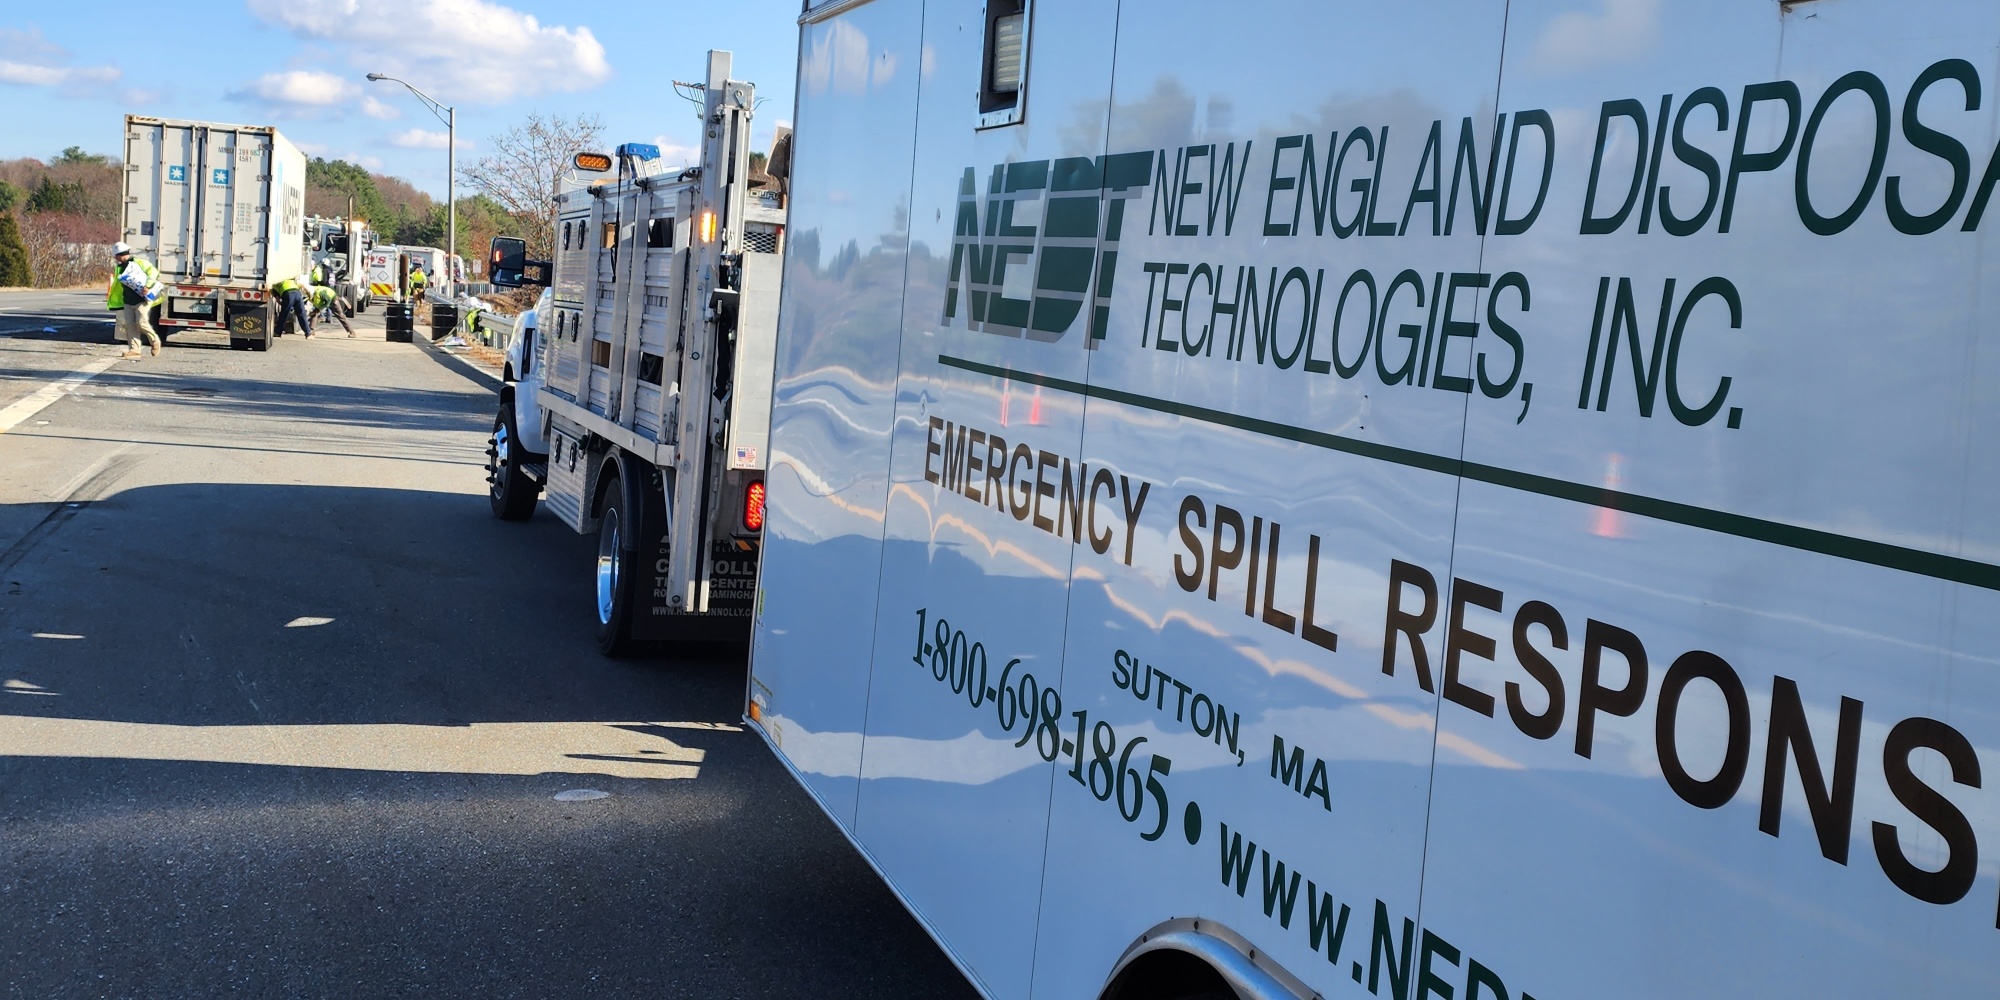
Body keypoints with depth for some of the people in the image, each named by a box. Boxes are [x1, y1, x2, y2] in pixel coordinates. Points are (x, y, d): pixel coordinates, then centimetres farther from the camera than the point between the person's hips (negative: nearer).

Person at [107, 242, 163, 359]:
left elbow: (153, 272, -14)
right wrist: (110, 295, 31)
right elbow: (118, 286, 27)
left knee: (141, 323, -15)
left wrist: (148, 286, -25)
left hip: (142, 300, -7)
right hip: (128, 302, 7)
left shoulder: (139, 262, -8)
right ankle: (134, 349, -2)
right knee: (129, 325, -2)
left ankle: (155, 341, 9)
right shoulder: (119, 268, 15)